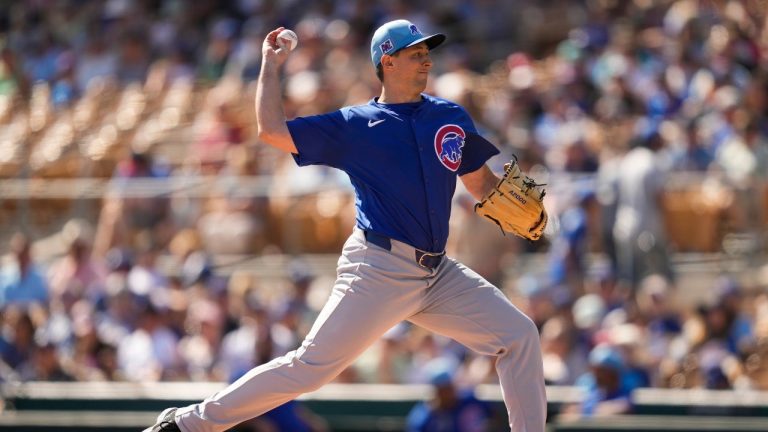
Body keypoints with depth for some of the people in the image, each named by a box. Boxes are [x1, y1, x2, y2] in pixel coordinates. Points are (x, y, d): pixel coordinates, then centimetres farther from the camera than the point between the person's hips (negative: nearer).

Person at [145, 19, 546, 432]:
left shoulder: (451, 117, 13)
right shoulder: (355, 125, 1)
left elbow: (482, 183, 17)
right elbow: (272, 130, -6)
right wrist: (271, 67, 3)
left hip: (438, 273, 5)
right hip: (379, 271, -5)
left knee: (519, 335, -3)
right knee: (310, 366, -10)